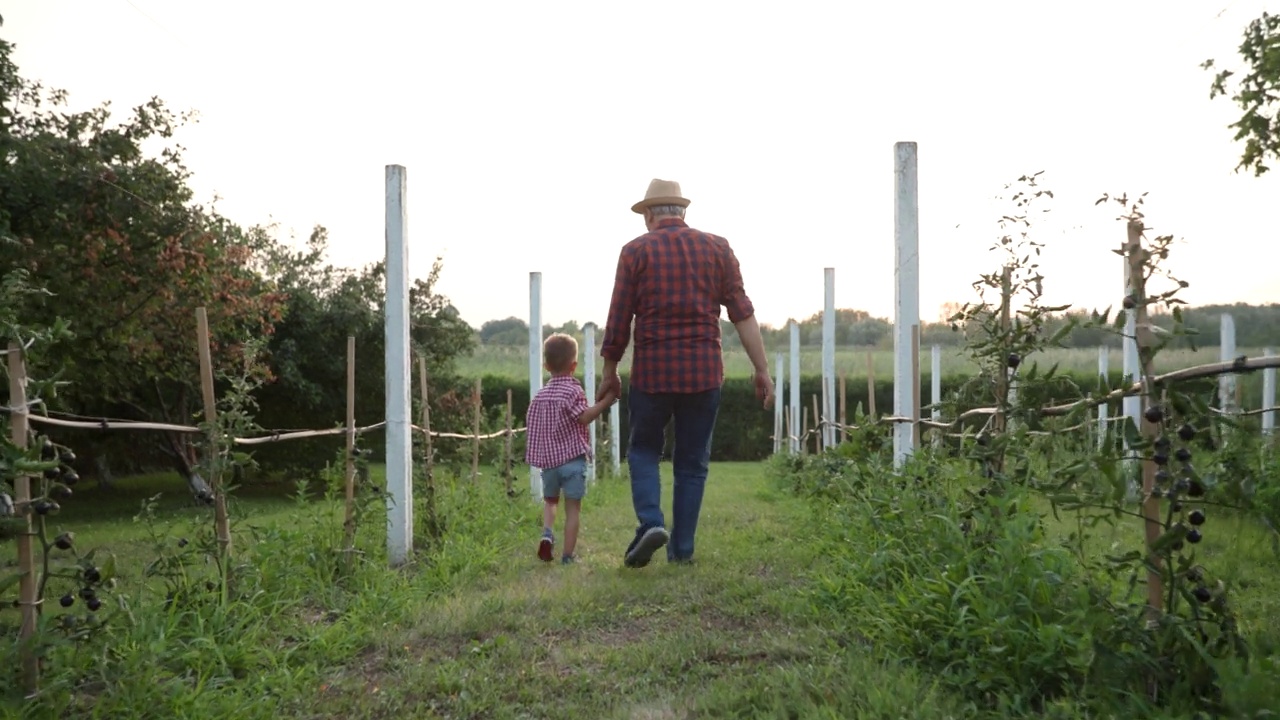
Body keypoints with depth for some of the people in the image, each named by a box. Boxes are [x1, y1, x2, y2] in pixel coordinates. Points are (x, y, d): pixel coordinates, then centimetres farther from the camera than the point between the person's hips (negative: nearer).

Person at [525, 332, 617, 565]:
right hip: (572, 458, -5)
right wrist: (604, 403, -15)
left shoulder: (539, 395, 10)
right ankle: (568, 555, 2)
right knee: (572, 508, 3)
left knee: (549, 500, 24)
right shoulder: (573, 390, -7)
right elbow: (583, 418, -17)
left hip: (547, 459, 5)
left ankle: (547, 533, -1)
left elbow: (531, 425, 15)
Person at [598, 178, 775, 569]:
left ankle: (650, 522, -5)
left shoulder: (636, 251, 0)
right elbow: (743, 314, 0)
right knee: (692, 462, 12)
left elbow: (619, 320, -1)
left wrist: (609, 372, 10)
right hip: (704, 372, 2)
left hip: (652, 372, -2)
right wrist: (762, 369, 1)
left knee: (643, 450, 16)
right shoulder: (717, 248, 5)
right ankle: (682, 549, 13)